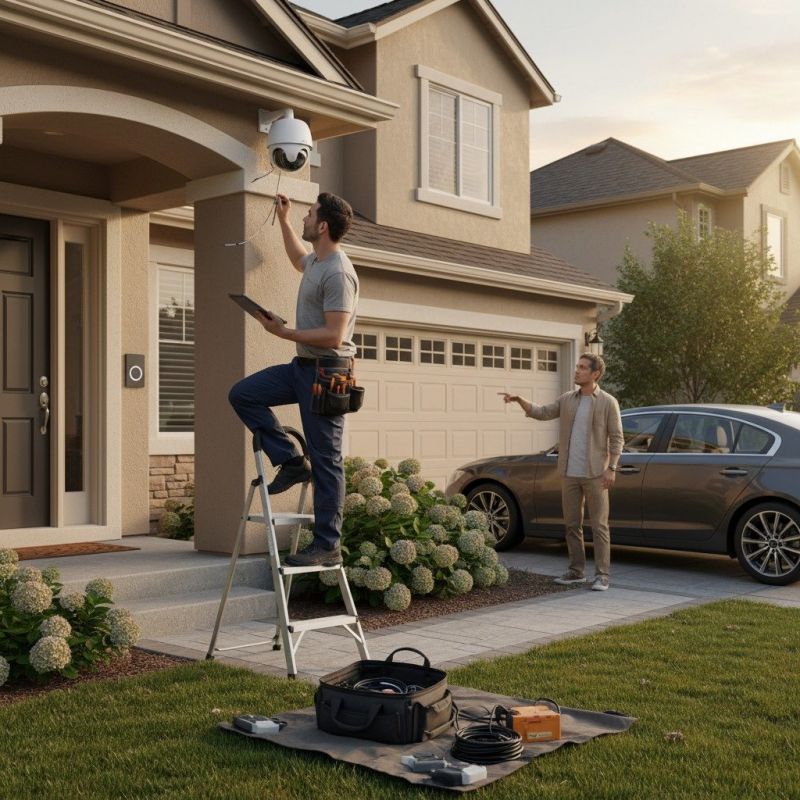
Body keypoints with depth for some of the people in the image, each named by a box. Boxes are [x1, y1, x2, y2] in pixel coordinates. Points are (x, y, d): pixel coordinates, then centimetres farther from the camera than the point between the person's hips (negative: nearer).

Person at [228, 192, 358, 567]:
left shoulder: (337, 272, -20)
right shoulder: (316, 262, 12)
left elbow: (334, 337, -26)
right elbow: (298, 259, 41)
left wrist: (285, 333, -20)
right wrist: (283, 220, 38)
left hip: (325, 372, -10)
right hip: (302, 366, 10)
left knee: (326, 461, -5)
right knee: (243, 394, 8)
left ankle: (327, 546, 2)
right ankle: (290, 461, 9)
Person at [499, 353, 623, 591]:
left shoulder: (608, 402, -5)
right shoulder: (567, 399, 9)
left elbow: (616, 438, -6)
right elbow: (542, 412, 9)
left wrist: (612, 468, -13)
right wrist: (519, 400, -5)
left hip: (595, 473, -5)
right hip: (570, 473, 5)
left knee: (599, 525, -3)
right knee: (572, 524, 10)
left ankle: (602, 575, 1)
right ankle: (576, 571, 19)